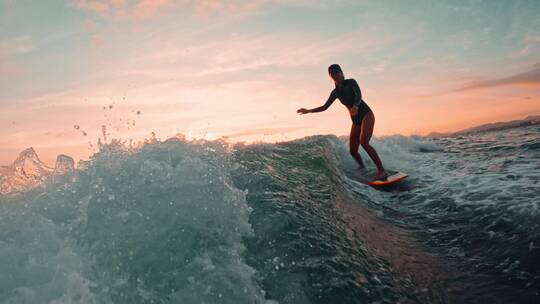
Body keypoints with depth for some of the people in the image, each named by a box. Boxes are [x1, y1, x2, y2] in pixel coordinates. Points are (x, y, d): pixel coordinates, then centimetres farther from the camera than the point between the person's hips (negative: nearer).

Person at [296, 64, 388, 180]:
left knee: (364, 142, -27)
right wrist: (308, 111, 9)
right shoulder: (335, 92, 11)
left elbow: (359, 95, -21)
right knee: (353, 151, 2)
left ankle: (382, 171, -27)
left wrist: (355, 105, -43)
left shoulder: (351, 82, -4)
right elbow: (325, 107, 17)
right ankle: (362, 167, 29)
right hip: (356, 121, 6)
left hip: (366, 115, -6)